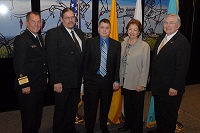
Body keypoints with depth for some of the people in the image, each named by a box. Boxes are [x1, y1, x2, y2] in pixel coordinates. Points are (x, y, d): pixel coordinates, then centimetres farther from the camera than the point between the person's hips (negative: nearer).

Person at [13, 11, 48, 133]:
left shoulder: (40, 38, 13)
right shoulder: (21, 39, -14)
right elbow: (18, 64, -19)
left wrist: (46, 77, 13)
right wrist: (24, 85, -21)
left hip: (41, 85, 8)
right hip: (28, 87, -8)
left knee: (38, 114, 20)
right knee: (29, 117, 5)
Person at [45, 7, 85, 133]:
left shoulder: (80, 33, 10)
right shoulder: (53, 33, -11)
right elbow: (52, 60, -16)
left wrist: (82, 75, 8)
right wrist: (56, 81, -19)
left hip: (77, 80, 6)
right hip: (63, 80, -6)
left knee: (73, 107, 19)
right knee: (60, 109, 10)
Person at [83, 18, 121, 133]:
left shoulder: (116, 44, 3)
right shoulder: (90, 42, 0)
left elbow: (118, 64, 1)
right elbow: (85, 61, -1)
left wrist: (116, 80, -3)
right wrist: (85, 76, -5)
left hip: (108, 80, 2)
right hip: (92, 79, -1)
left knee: (105, 106, 16)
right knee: (91, 107, 7)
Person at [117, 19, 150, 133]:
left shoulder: (144, 46, -11)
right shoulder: (123, 44, 5)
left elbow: (145, 67, -11)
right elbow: (121, 63, 6)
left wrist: (141, 84, -13)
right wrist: (120, 79, 6)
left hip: (137, 84, -5)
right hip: (125, 82, 5)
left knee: (137, 108, 9)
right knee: (127, 105, 19)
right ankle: (128, 124, 40)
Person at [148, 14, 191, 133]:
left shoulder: (182, 42, -17)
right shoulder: (161, 38, 9)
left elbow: (182, 67, -20)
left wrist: (175, 87, -21)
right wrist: (152, 76, 15)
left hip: (171, 88, -8)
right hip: (158, 85, 8)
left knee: (169, 115, 9)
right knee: (158, 111, 22)